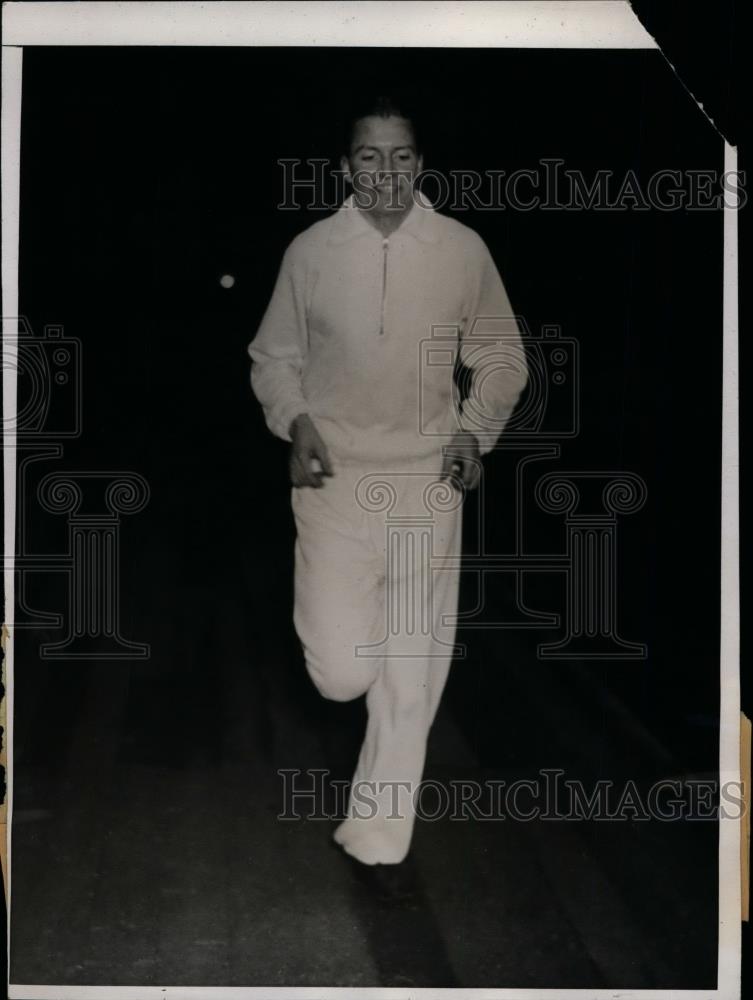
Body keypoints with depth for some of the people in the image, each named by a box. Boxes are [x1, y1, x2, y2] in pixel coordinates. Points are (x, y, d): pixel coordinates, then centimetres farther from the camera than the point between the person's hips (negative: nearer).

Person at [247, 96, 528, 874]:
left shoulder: (463, 250, -2)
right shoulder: (311, 250, -2)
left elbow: (502, 358, 10)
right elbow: (273, 357, 9)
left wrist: (475, 429, -7)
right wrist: (295, 424, -9)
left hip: (429, 483, 1)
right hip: (336, 480, 0)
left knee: (411, 678, 5)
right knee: (342, 672, -6)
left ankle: (376, 838, 22)